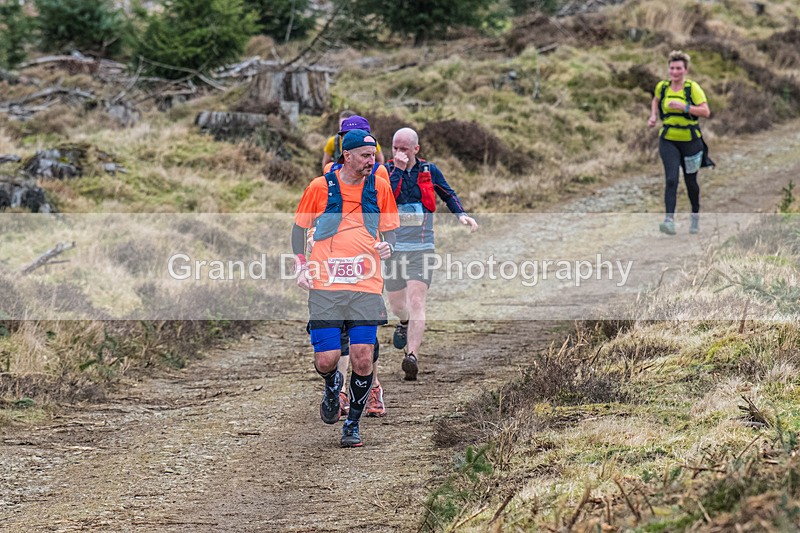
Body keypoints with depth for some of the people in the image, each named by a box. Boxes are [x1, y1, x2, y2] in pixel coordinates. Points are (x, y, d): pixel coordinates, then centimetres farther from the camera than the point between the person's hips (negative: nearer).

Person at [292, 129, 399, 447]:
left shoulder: (379, 187, 5)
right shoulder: (320, 187, 0)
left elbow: (389, 229, 16)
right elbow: (299, 227, 13)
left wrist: (387, 246, -6)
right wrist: (301, 266, 4)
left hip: (366, 286, 1)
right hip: (325, 286, -1)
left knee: (362, 358, -8)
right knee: (326, 360, -6)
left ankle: (353, 423, 11)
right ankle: (332, 386, 30)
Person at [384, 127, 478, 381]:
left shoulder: (429, 171, 4)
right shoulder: (385, 171, -2)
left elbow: (448, 195, 19)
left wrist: (462, 215, 4)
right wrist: (397, 169, -21)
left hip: (421, 249, -1)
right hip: (393, 248, 1)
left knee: (416, 302, -16)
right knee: (396, 304, 16)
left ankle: (412, 356, -23)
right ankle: (405, 322, 52)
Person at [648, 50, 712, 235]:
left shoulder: (693, 88, -10)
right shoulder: (662, 87, 1)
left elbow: (706, 112, -17)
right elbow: (656, 100, 25)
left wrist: (684, 107, -26)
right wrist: (653, 116, 9)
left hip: (690, 141, -1)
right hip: (668, 140, 1)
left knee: (690, 181, 11)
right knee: (671, 179, -15)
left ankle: (695, 215, 35)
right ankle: (669, 220, -23)